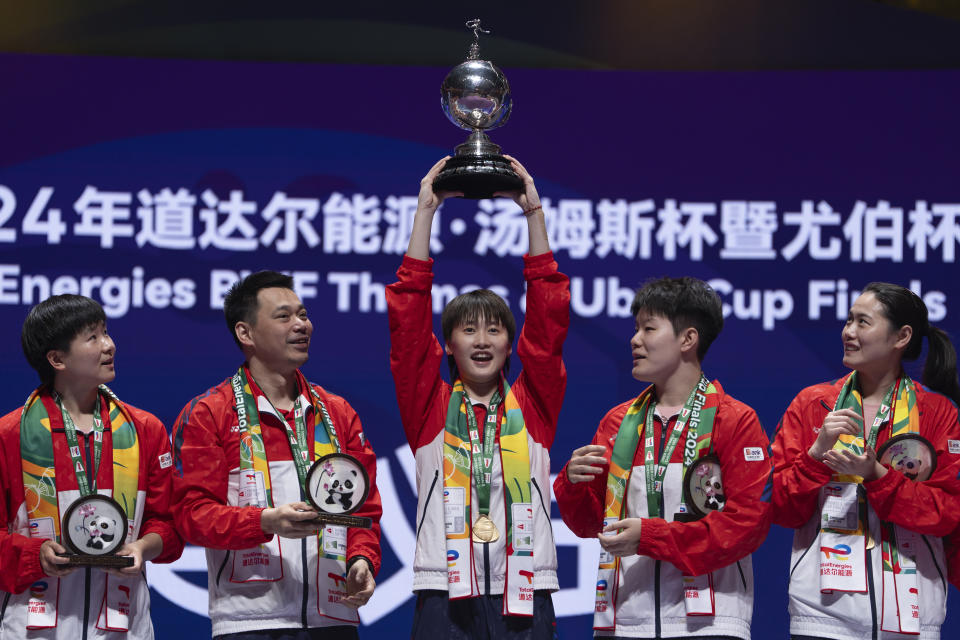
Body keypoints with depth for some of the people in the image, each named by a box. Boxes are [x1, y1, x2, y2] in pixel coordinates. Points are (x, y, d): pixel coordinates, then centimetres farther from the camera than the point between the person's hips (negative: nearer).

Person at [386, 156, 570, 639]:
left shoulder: (532, 404, 13)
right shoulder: (430, 406, 11)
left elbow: (548, 315, 8)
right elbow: (408, 317, 5)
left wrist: (533, 212, 5)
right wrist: (425, 211, 3)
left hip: (524, 595, 1)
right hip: (446, 594, -1)